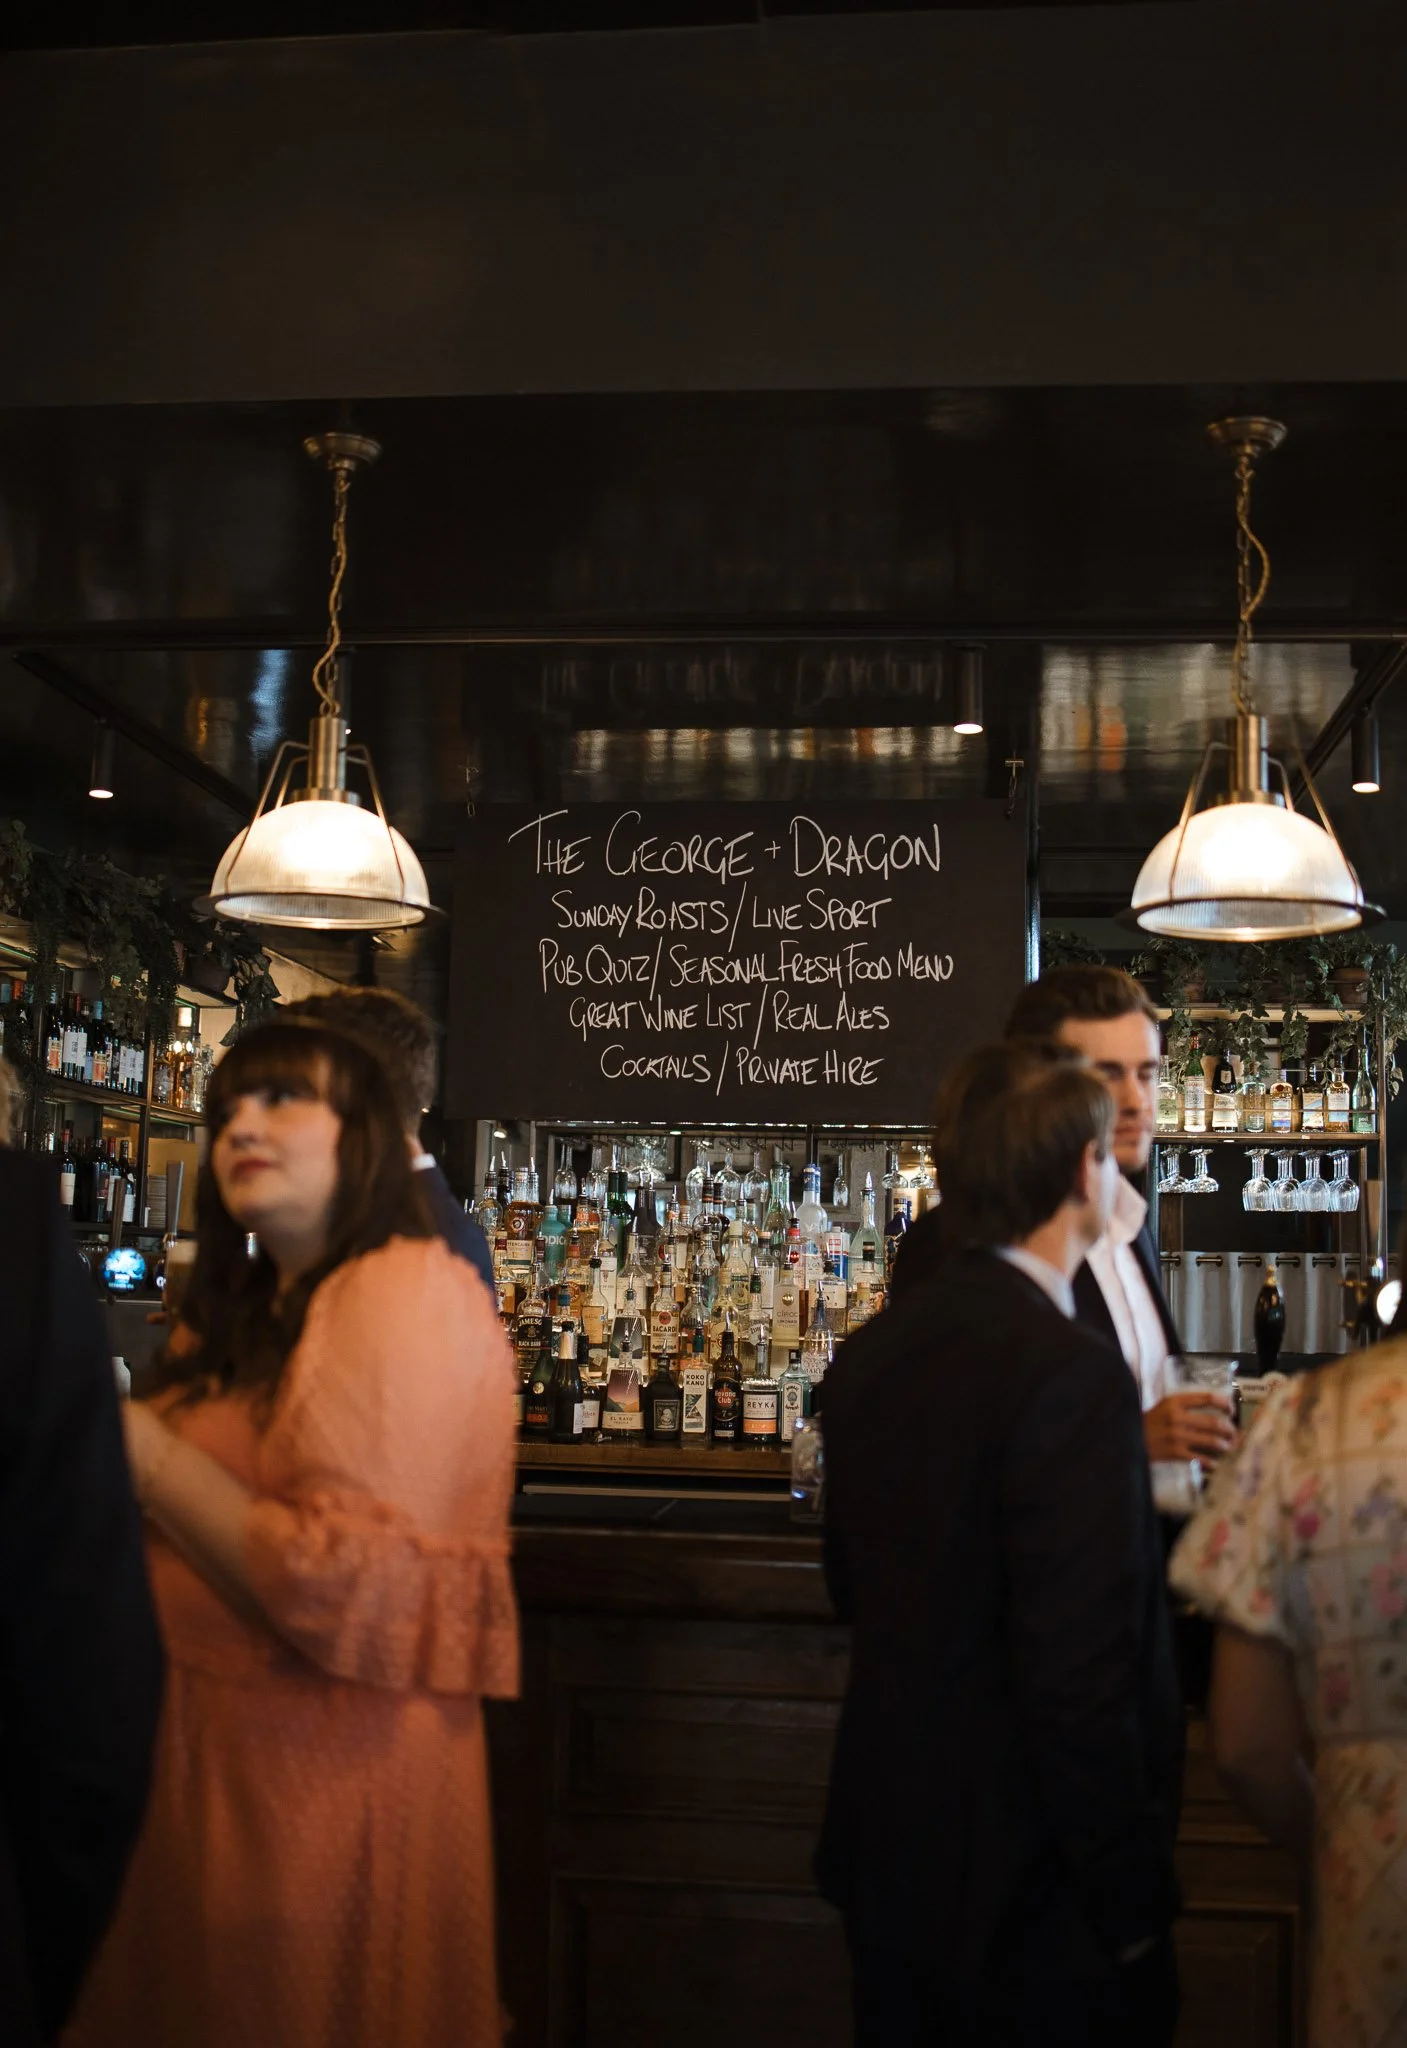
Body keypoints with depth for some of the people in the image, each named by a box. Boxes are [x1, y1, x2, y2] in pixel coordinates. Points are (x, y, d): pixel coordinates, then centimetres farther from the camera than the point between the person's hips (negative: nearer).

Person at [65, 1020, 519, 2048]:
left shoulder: (407, 1289, -15)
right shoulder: (269, 1317, 13)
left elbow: (345, 1592, -22)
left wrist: (138, 1445, -15)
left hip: (328, 1763, -8)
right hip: (224, 1747, 8)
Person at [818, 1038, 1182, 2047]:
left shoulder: (869, 1353, 1)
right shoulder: (1072, 1375, -23)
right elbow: (1081, 1679, -25)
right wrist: (1129, 1906, -14)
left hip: (886, 1860, 7)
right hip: (1030, 1890, -7)